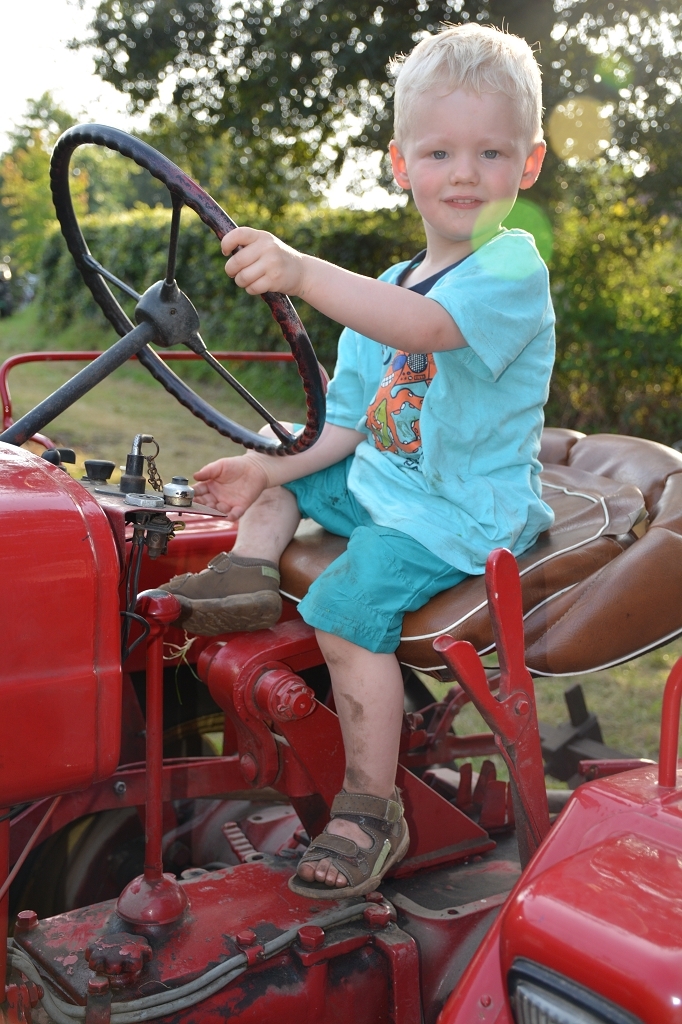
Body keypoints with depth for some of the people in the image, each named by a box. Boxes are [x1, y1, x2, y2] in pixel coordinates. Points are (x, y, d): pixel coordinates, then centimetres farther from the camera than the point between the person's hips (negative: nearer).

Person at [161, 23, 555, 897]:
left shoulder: (512, 268, -14)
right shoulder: (383, 291, 11)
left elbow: (427, 326, -37)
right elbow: (346, 421, 11)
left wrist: (304, 273, -48)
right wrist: (271, 467, -3)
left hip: (462, 509, -8)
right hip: (379, 477, 9)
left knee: (346, 608, -25)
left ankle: (370, 809, -12)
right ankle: (247, 572, 0)